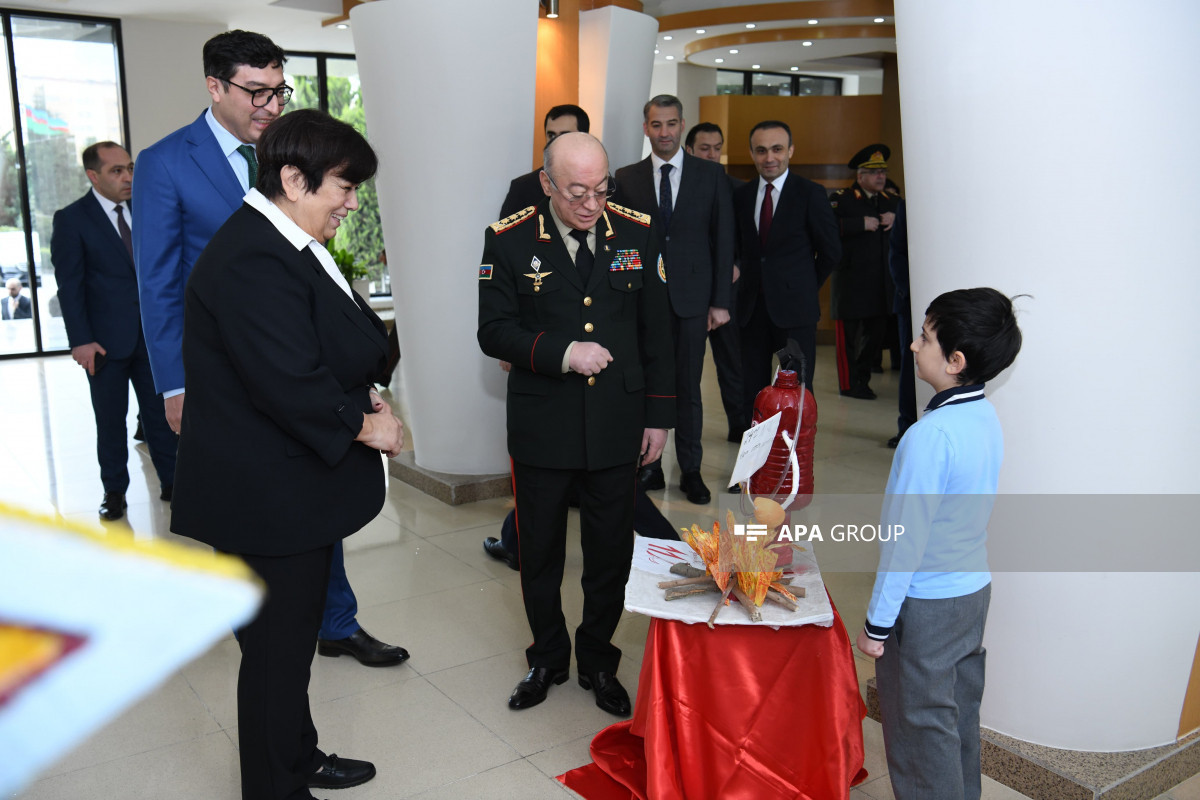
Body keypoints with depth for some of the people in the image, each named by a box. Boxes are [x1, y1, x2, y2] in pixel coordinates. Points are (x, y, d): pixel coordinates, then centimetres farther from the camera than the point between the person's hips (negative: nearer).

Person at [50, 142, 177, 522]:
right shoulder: (71, 219, -4)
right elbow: (69, 285, -7)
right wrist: (80, 340, -14)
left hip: (153, 333, 3)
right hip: (106, 340, -3)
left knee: (161, 412, 9)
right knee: (111, 419, 9)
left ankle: (171, 482, 21)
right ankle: (114, 491, 22)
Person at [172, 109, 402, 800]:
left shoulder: (289, 245, 11)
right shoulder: (253, 261, -24)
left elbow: (329, 345, 21)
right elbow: (290, 383, -29)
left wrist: (362, 391, 3)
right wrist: (361, 424, -13)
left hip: (296, 489, 11)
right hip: (267, 501, -11)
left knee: (294, 638, 24)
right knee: (277, 651, 6)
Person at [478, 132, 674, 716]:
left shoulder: (637, 232, 0)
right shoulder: (509, 241, -5)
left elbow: (656, 330, 5)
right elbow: (494, 332, -5)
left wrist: (658, 414, 4)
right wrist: (561, 354, -20)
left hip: (617, 425, 1)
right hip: (541, 428, -1)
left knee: (611, 554, 11)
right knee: (540, 552, 13)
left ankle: (598, 661, 34)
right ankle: (547, 657, 36)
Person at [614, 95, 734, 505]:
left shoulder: (711, 175, 4)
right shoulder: (626, 178, 6)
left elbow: (723, 240, 2)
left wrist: (720, 300, -3)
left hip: (692, 297, -1)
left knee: (688, 387, 6)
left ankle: (691, 471, 18)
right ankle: (649, 467, 18)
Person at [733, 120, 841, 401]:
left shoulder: (810, 193, -3)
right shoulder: (742, 195, 9)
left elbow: (830, 251, 1)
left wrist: (805, 288, 5)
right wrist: (752, 279, 7)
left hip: (794, 307, -4)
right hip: (752, 307, 4)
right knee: (751, 392, 7)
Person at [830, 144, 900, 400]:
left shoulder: (893, 200, 16)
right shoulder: (841, 199, -2)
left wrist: (896, 220, -5)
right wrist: (861, 224, -22)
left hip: (882, 281, 6)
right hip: (851, 281, -6)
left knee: (876, 331, 11)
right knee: (849, 332, -1)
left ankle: (862, 379, 24)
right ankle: (848, 384, 8)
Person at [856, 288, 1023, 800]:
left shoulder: (930, 436, -27)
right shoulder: (987, 418, -1)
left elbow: (907, 540, -23)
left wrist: (877, 623, -13)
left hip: (925, 604, -8)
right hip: (975, 589, 8)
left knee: (920, 724, 9)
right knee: (960, 711, 22)